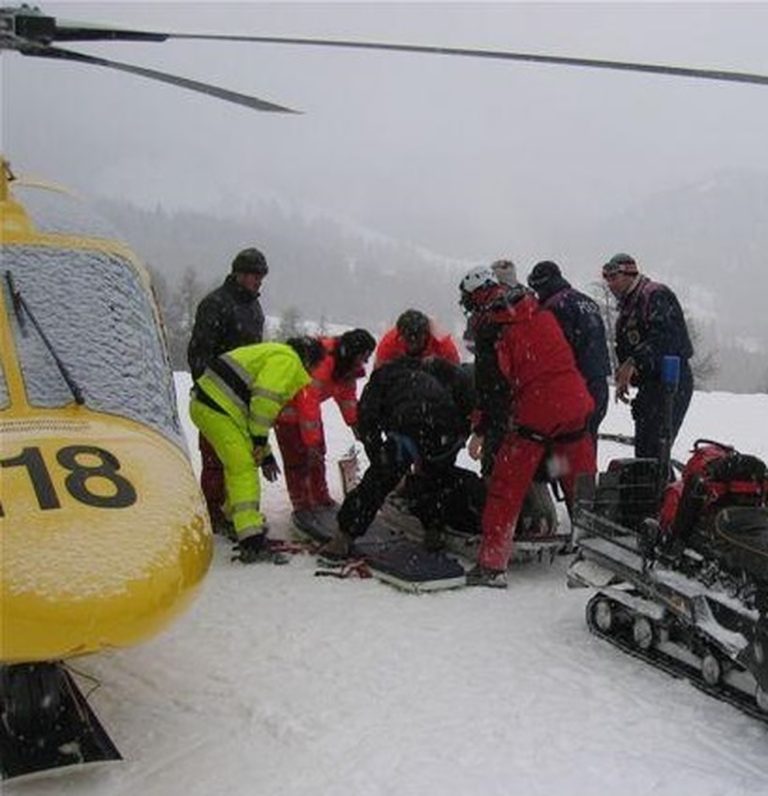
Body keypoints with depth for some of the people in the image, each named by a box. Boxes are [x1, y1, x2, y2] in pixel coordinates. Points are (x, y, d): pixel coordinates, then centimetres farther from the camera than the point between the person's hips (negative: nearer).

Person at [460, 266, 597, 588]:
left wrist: (480, 431, 0)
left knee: (506, 489, 3)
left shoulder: (490, 327, -8)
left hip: (532, 415, -6)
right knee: (582, 486, 17)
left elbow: (491, 383, -9)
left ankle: (492, 564, 3)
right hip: (574, 405, 6)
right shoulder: (539, 312, 11)